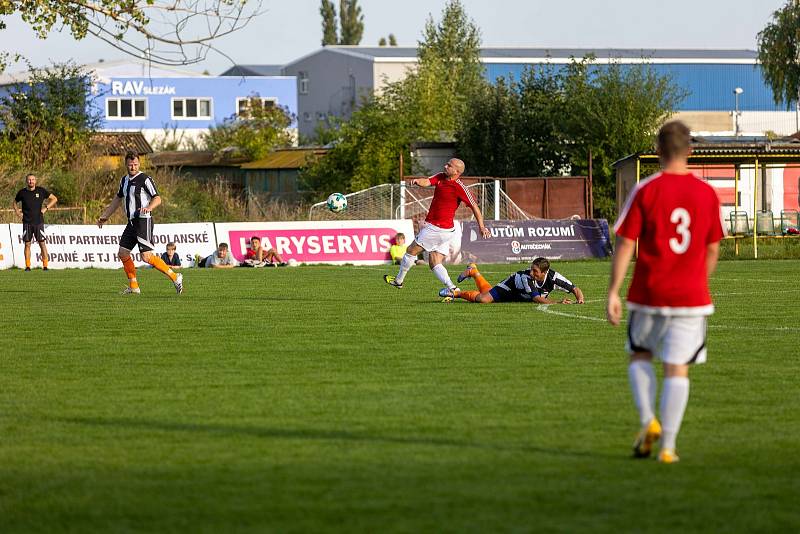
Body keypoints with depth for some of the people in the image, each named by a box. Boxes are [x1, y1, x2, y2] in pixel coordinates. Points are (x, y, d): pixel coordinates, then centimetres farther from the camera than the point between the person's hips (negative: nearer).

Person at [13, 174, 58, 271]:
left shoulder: (41, 191, 2)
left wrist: (46, 208, -2)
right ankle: (27, 266, 7)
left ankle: (45, 265, 0)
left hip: (39, 222, -1)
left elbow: (54, 199, 9)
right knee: (27, 244, 1)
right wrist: (17, 212, 9)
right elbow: (15, 202, 25)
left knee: (42, 243, -4)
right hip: (27, 222, 1)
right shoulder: (22, 192, 6)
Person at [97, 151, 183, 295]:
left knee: (147, 256, -16)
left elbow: (157, 198, -14)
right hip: (131, 222, 8)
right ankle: (133, 286, 16)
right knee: (123, 253, 7)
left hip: (144, 221, -8)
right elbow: (118, 199, 27)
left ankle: (174, 277, -8)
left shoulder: (145, 179, -10)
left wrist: (149, 207, -35)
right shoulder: (125, 180, 14)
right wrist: (104, 216, 29)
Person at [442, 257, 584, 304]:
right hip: (509, 287, -5)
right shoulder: (526, 277, -43)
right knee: (483, 299, -23)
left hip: (520, 296, 5)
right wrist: (558, 302, -57)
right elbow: (537, 299, -48)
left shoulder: (553, 277, -33)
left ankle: (473, 272, 49)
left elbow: (575, 289, -25)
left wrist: (579, 298, -46)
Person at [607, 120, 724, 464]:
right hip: (691, 295, 1)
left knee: (639, 356, 19)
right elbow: (712, 249, 9)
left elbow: (625, 244, -8)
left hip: (649, 293, -1)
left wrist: (613, 292, -5)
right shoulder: (707, 193, 2)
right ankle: (668, 446, -1)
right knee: (677, 369, 3)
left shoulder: (645, 191, -6)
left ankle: (648, 421, 0)